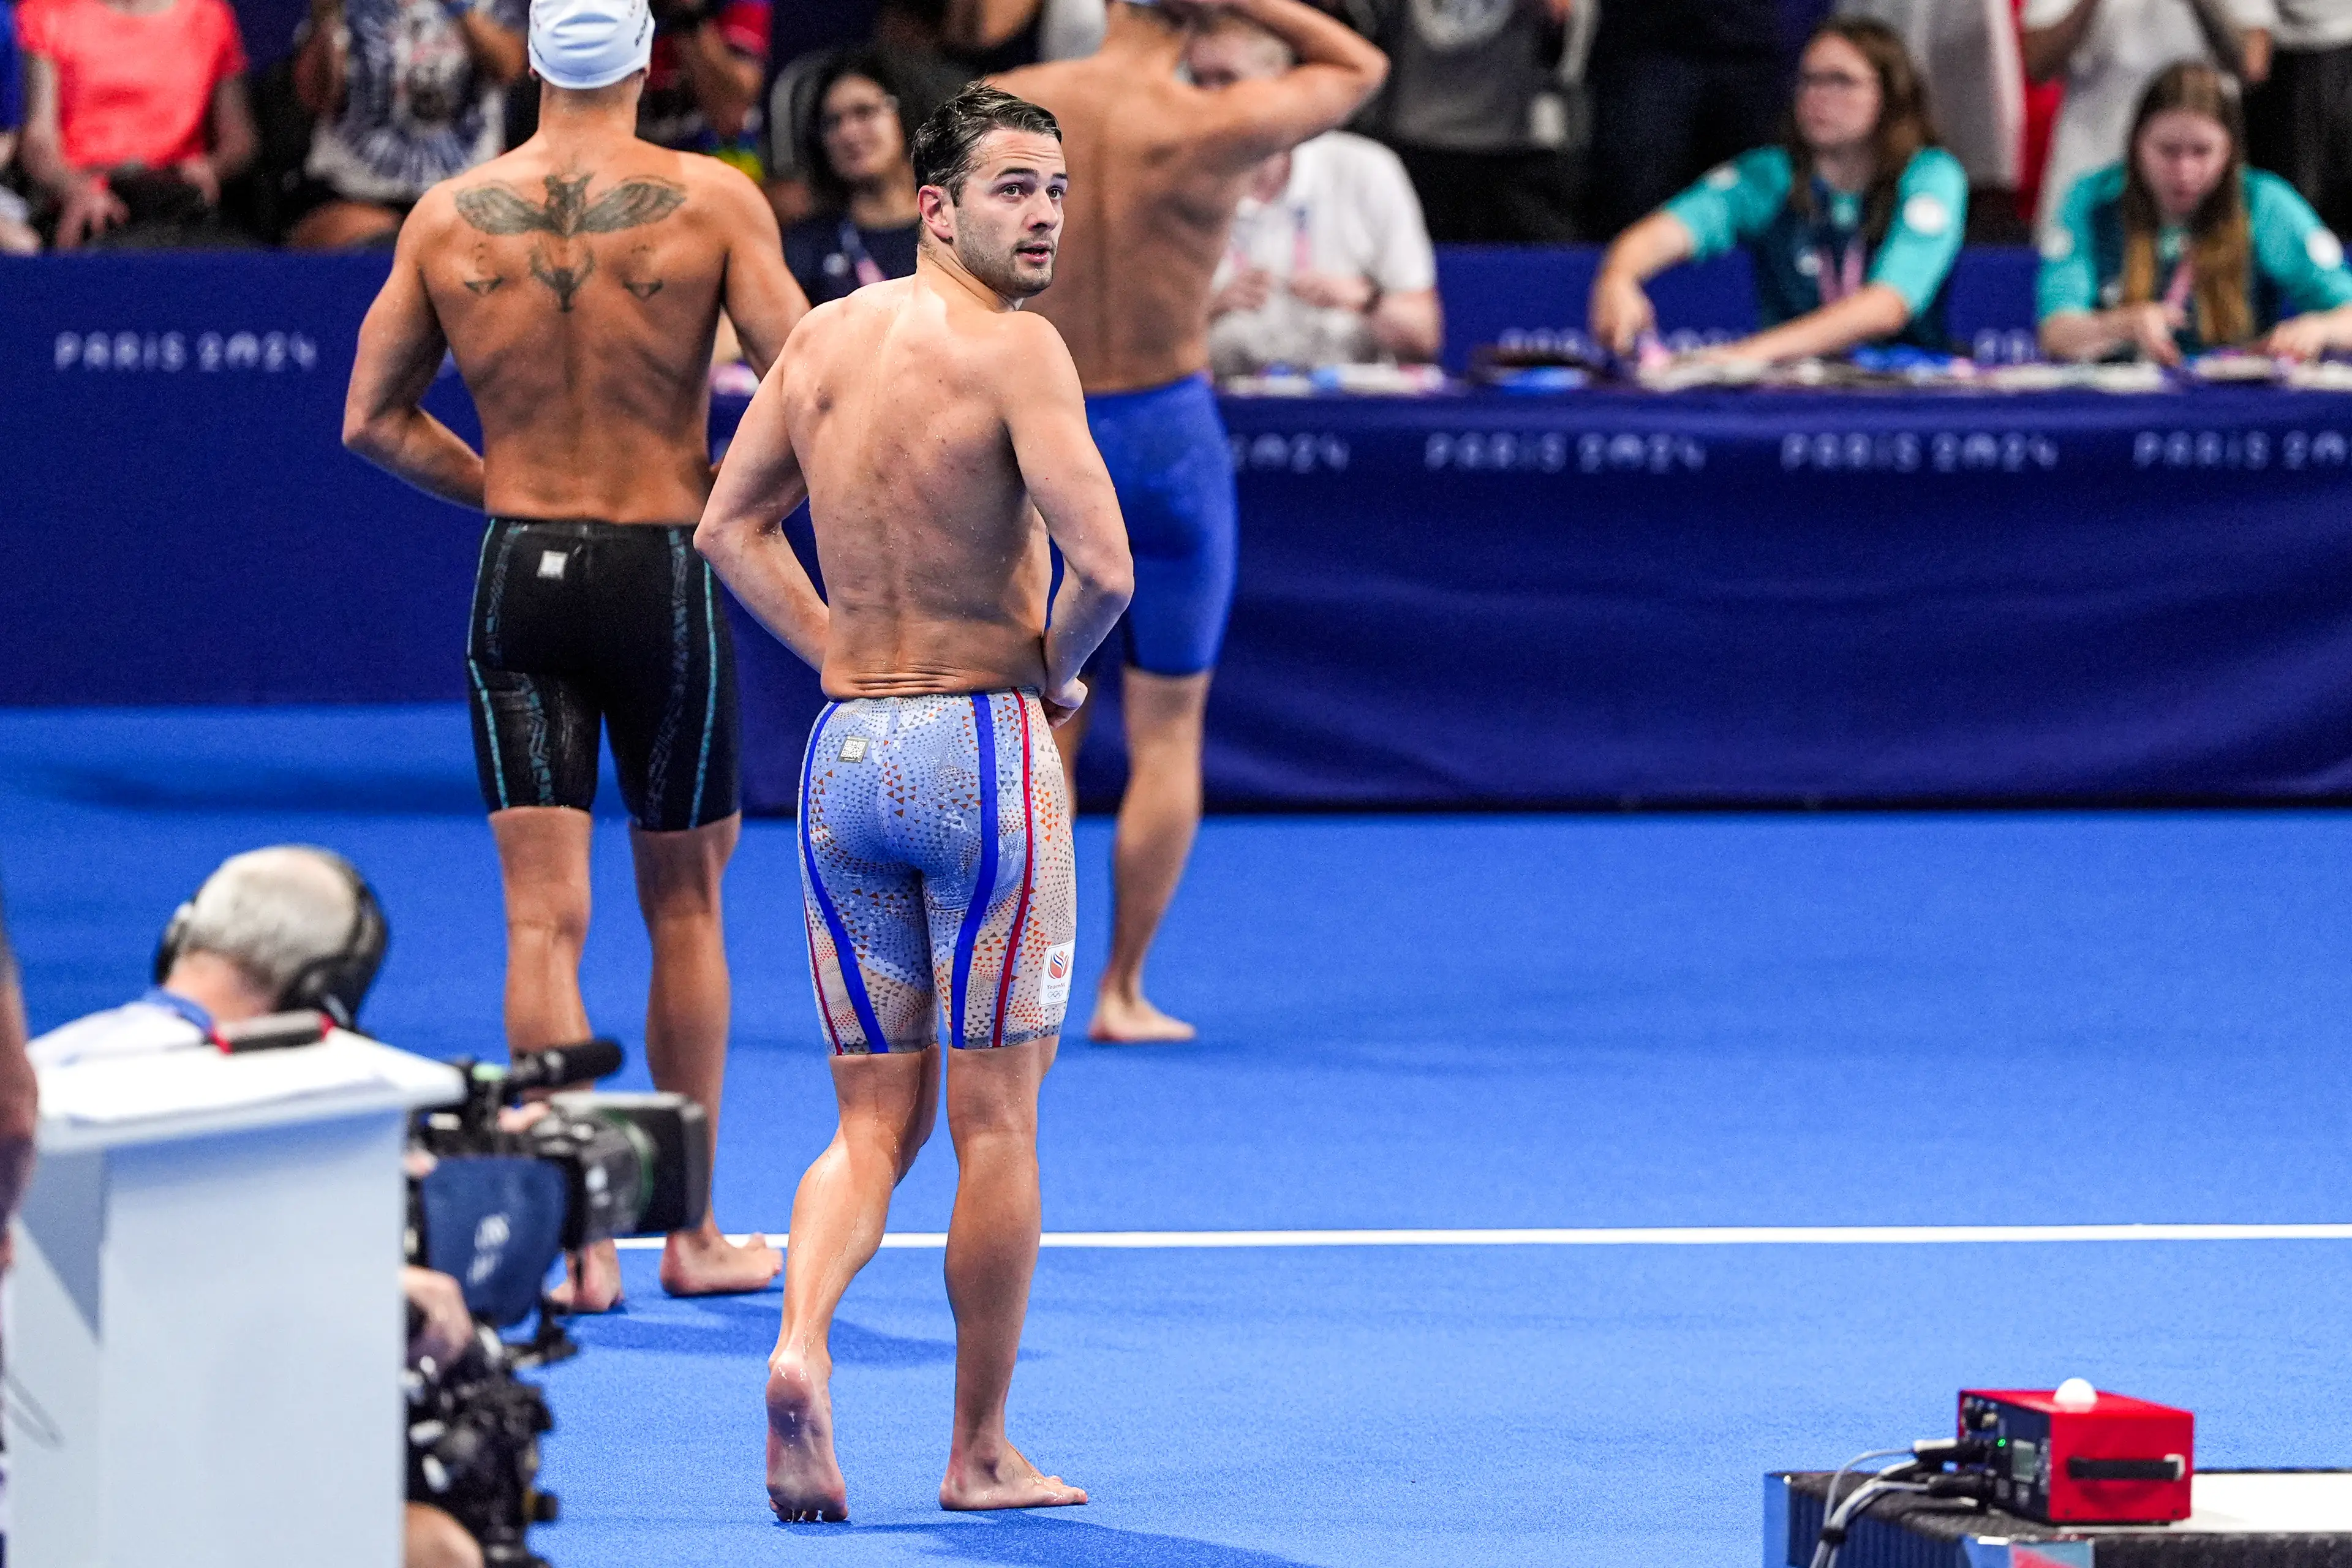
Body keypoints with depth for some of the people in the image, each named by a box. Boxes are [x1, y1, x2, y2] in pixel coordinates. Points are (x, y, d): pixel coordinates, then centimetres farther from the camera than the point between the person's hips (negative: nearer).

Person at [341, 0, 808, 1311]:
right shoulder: (713, 202, -8)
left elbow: (373, 419, 6)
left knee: (546, 918, 1)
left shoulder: (449, 217, 0)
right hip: (667, 573, -1)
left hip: (519, 570, 1)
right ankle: (692, 1231, 20)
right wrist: (723, 493, 5)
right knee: (685, 906, 13)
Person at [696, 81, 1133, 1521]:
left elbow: (731, 528, 17)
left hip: (846, 750, 6)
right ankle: (983, 1453, 11)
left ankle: (803, 1343, -16)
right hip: (986, 750, -6)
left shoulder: (827, 338, 7)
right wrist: (1054, 669, -2)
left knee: (875, 1121, 11)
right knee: (996, 1123, 5)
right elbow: (1103, 566, -22)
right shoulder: (1014, 349, -14)